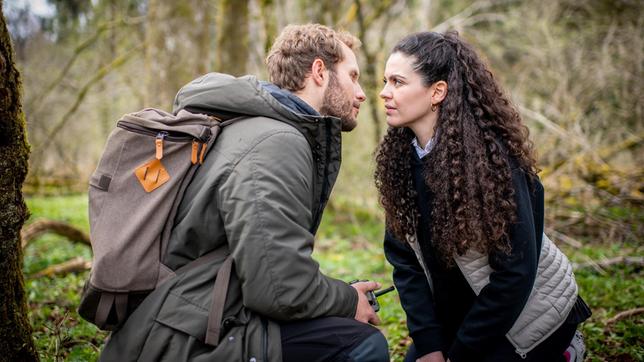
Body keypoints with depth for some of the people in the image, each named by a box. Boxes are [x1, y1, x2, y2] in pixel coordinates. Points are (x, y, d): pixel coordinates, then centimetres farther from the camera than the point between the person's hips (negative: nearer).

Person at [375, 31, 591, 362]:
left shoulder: (491, 158, -26)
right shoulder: (399, 155, -7)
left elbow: (515, 272, -24)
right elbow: (403, 256, -5)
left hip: (528, 319, -6)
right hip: (453, 317, 6)